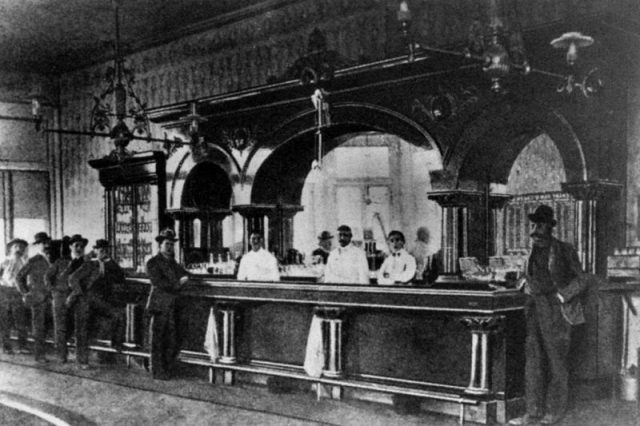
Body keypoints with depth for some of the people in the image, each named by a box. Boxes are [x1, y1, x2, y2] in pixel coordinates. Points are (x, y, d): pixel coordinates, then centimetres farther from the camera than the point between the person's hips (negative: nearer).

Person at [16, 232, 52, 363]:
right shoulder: (33, 261, -4)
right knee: (39, 327, -2)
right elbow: (19, 277, -2)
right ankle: (39, 354, 3)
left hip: (49, 297, 5)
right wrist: (25, 293, -3)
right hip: (38, 298, -5)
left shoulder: (49, 260, 11)